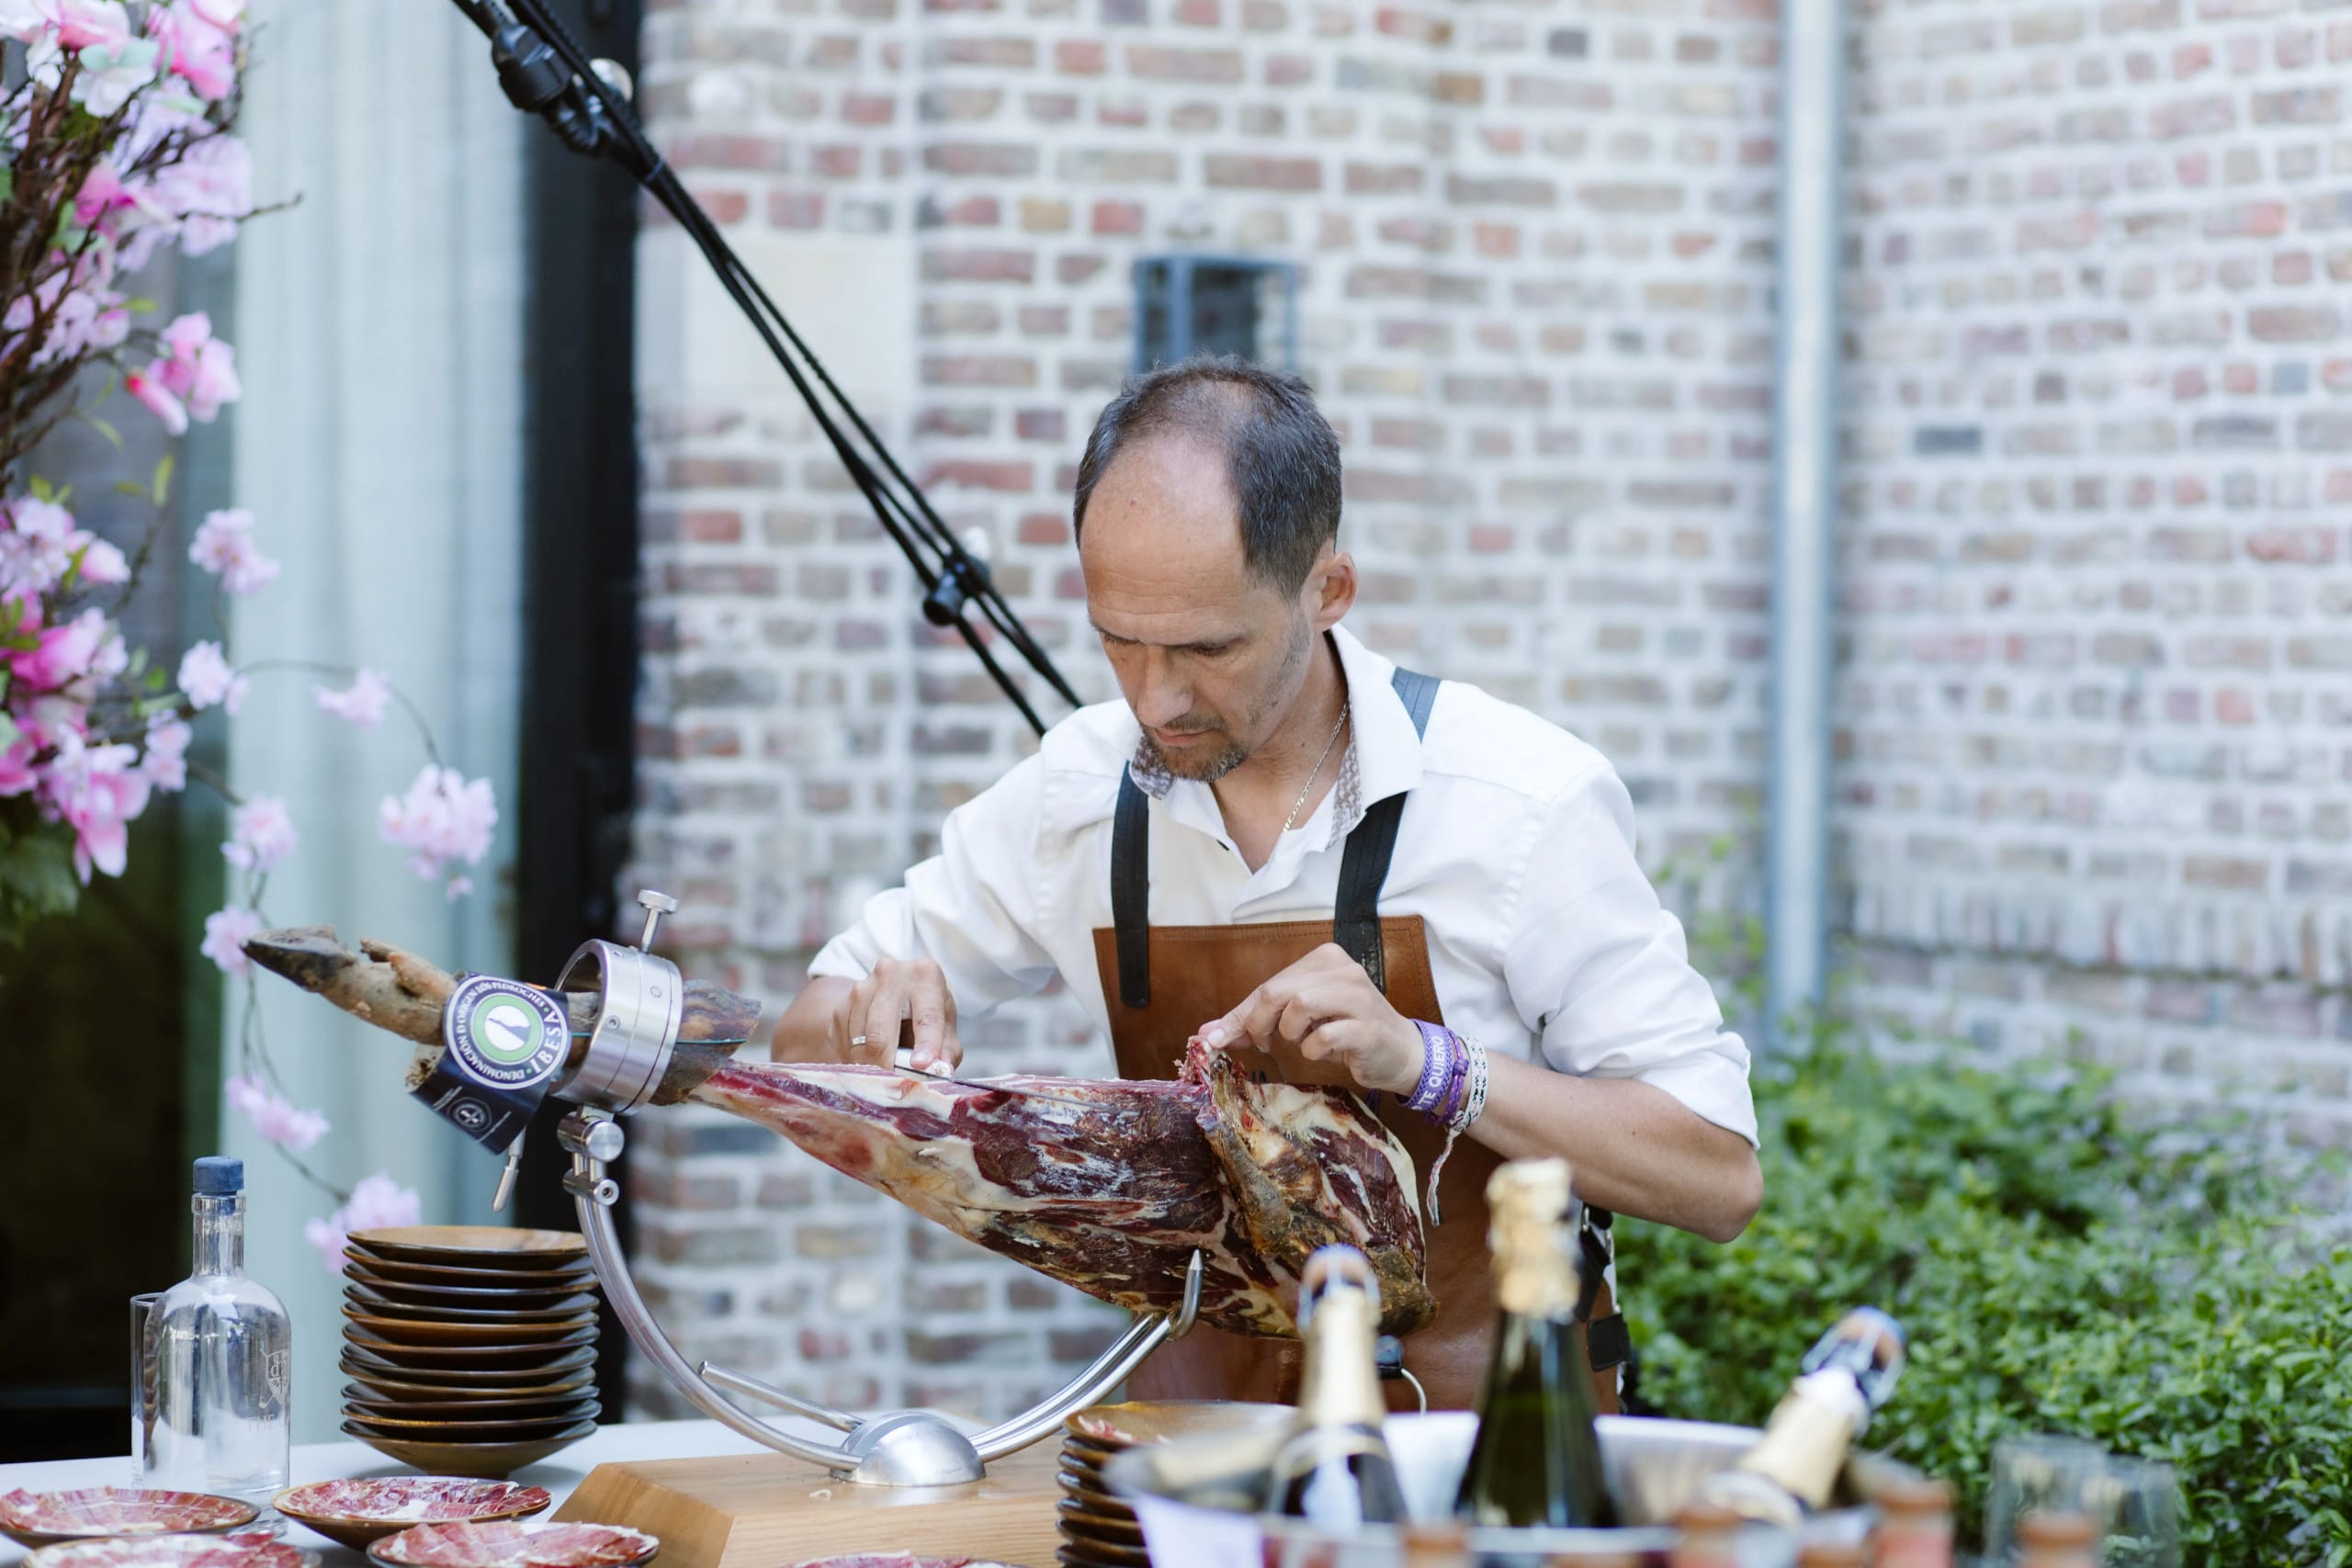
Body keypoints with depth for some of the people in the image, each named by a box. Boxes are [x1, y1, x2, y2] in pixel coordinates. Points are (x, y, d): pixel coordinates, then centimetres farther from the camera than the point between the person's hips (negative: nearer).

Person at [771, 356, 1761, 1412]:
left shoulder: (1526, 800, -10)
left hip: (1484, 1413, -3)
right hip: (1200, 1405, 3)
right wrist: (868, 1023, -7)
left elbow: (1719, 1178, -11)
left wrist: (1424, 1062, -22)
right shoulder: (1076, 791, 3)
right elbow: (807, 1038, 18)